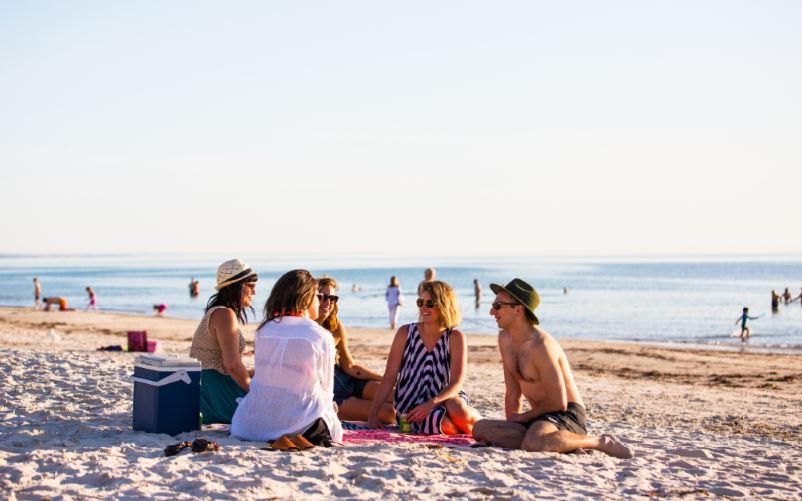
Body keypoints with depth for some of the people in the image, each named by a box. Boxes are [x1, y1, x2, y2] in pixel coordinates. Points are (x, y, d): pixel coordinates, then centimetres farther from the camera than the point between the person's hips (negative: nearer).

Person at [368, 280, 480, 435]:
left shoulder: (455, 338, -1)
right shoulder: (405, 333, 1)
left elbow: (456, 383, -10)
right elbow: (389, 377, 1)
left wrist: (430, 404, -27)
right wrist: (373, 414, -8)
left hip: (442, 398, 0)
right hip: (410, 403, 0)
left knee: (458, 409, -36)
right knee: (444, 424, -33)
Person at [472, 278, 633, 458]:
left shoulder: (540, 345, -19)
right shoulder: (505, 338, 8)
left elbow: (559, 403, -18)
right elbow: (512, 393, 14)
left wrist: (521, 418, -6)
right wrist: (510, 426, 3)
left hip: (567, 416, -9)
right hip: (542, 417, 9)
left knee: (533, 444, -39)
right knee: (480, 429, -9)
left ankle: (599, 442, -13)